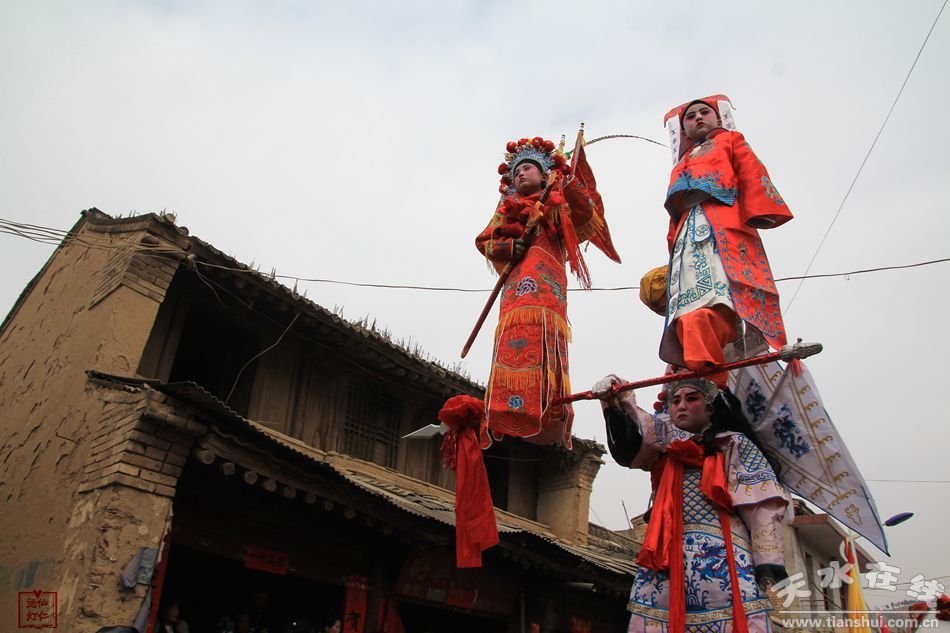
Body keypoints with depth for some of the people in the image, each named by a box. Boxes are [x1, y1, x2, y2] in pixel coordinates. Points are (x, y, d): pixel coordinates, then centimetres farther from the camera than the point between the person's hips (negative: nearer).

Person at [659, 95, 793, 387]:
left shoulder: (729, 140, 28)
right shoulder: (681, 166, 41)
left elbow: (752, 173, 9)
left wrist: (759, 209, -9)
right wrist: (674, 247, 14)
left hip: (725, 224, -4)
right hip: (688, 235, 5)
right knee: (690, 316, -20)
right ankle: (710, 379, -34)